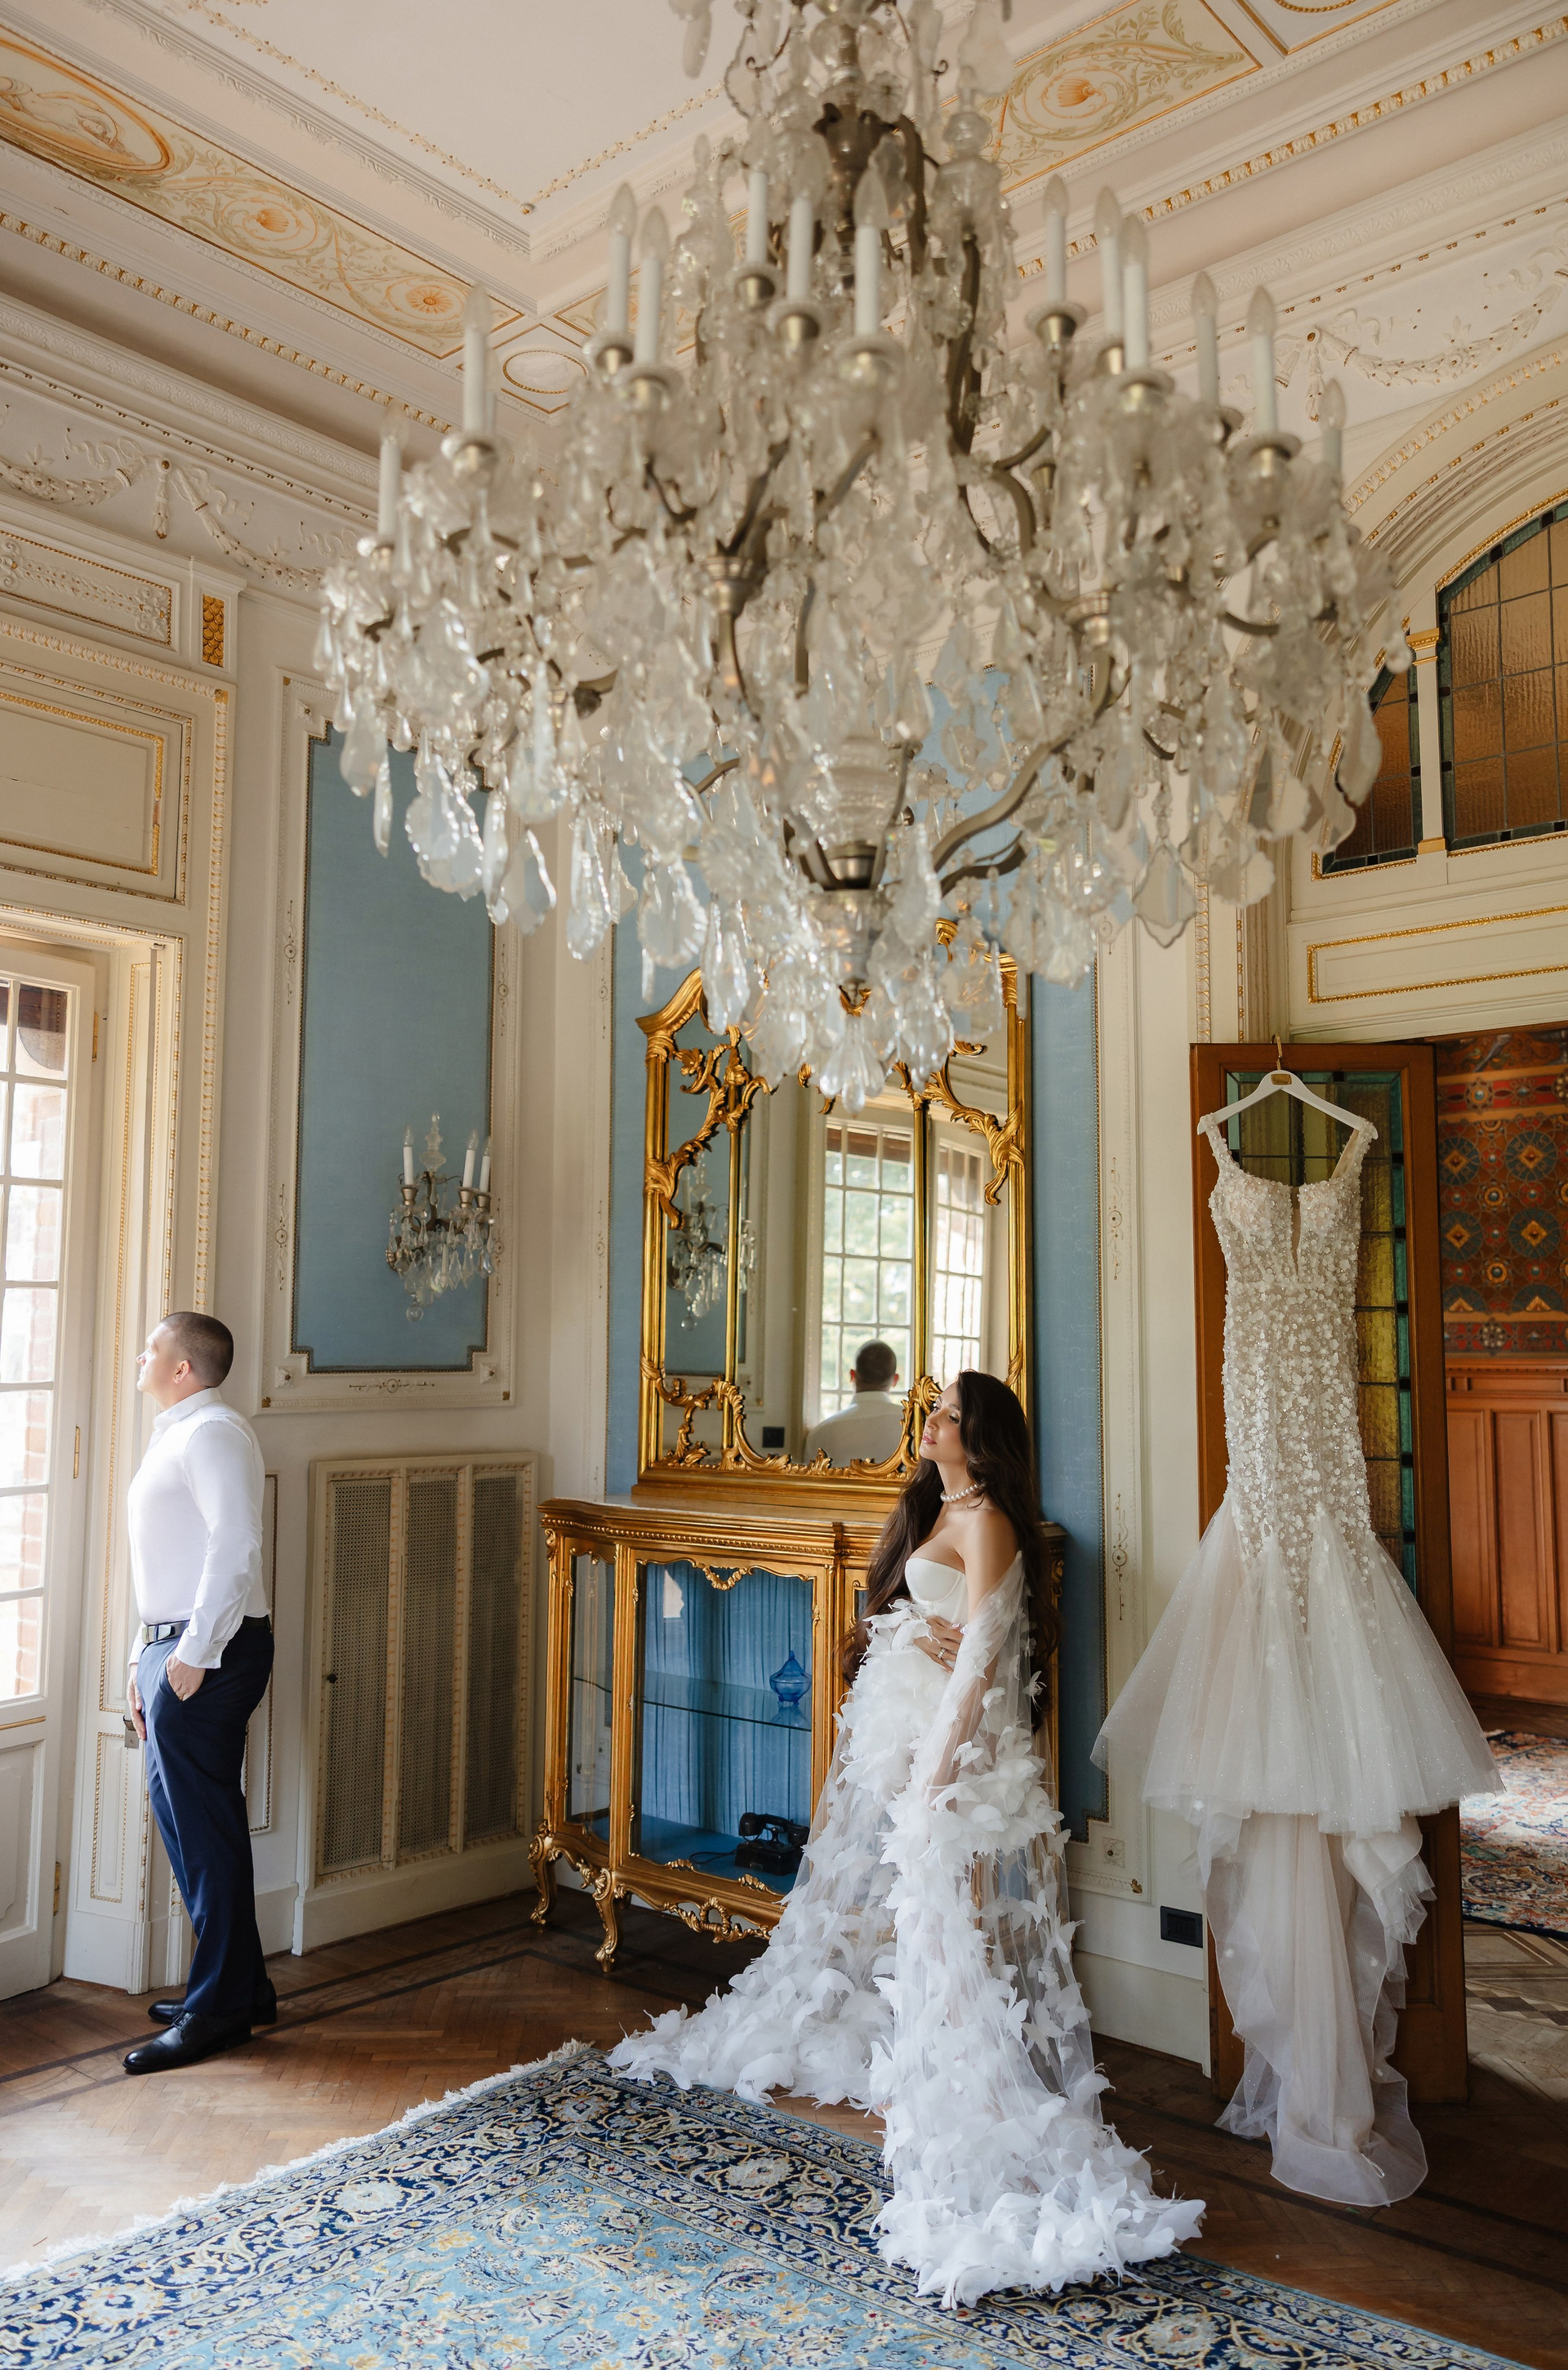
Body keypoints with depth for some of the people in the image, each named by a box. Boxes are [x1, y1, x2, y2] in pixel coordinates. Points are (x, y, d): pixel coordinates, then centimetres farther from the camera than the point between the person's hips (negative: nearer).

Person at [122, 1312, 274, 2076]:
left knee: (205, 1827, -4)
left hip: (208, 1654, -10)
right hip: (172, 1649, 10)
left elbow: (235, 1542, -24)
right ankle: (240, 1986, 25)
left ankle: (219, 2010, 7)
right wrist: (145, 1659, 21)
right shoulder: (174, 1437, 19)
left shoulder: (212, 1432, -12)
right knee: (181, 1813, 15)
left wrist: (193, 1654, -25)